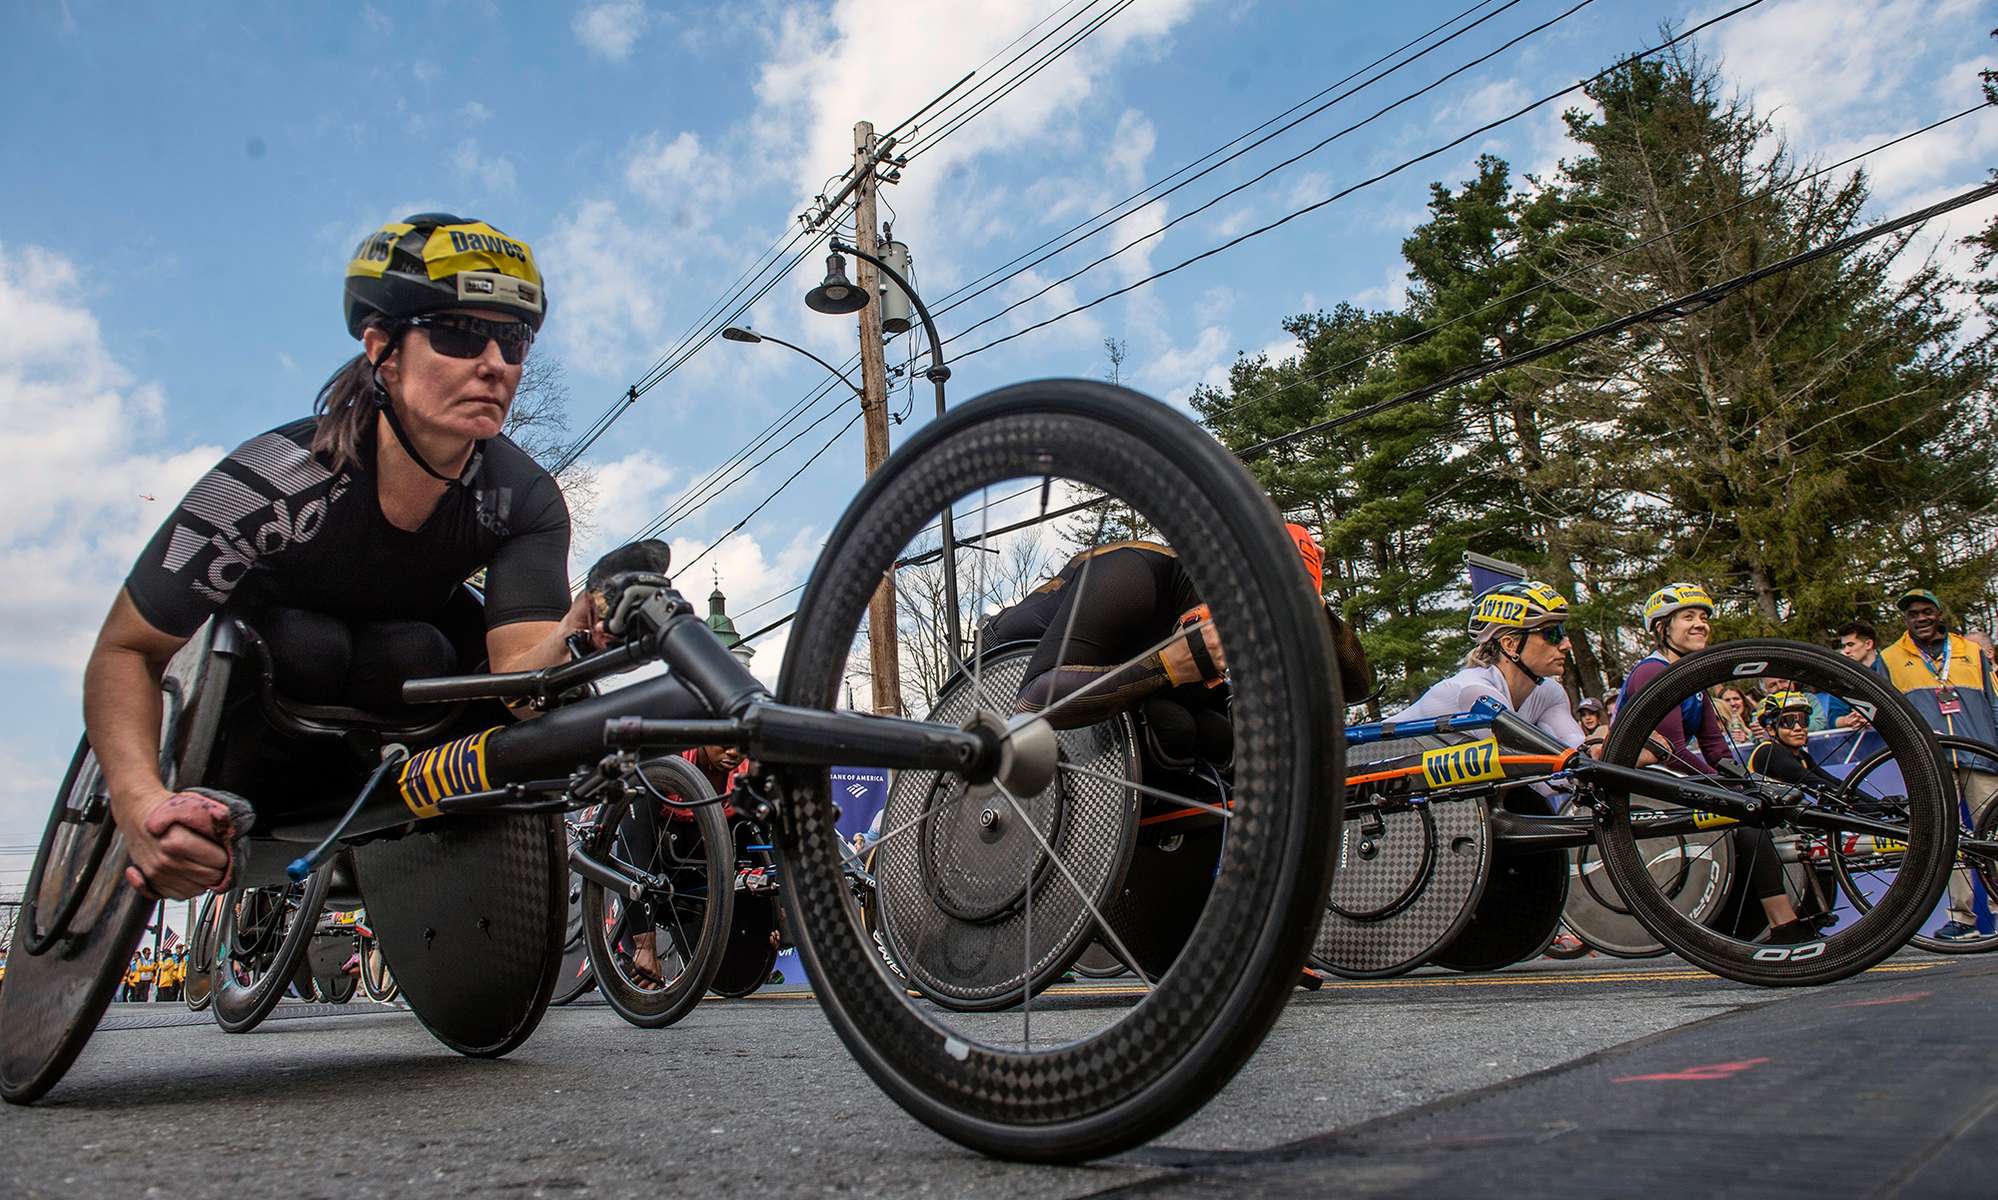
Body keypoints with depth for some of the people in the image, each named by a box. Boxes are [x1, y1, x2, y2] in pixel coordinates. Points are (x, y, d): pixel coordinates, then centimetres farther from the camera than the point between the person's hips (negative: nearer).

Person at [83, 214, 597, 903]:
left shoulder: (525, 501, -29)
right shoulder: (274, 479, -35)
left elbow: (518, 678, -39)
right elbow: (125, 651, -29)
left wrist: (573, 639, -63)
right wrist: (140, 803, -47)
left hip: (406, 650, 2)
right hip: (270, 642, -1)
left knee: (413, 653, -31)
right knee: (306, 643, -33)